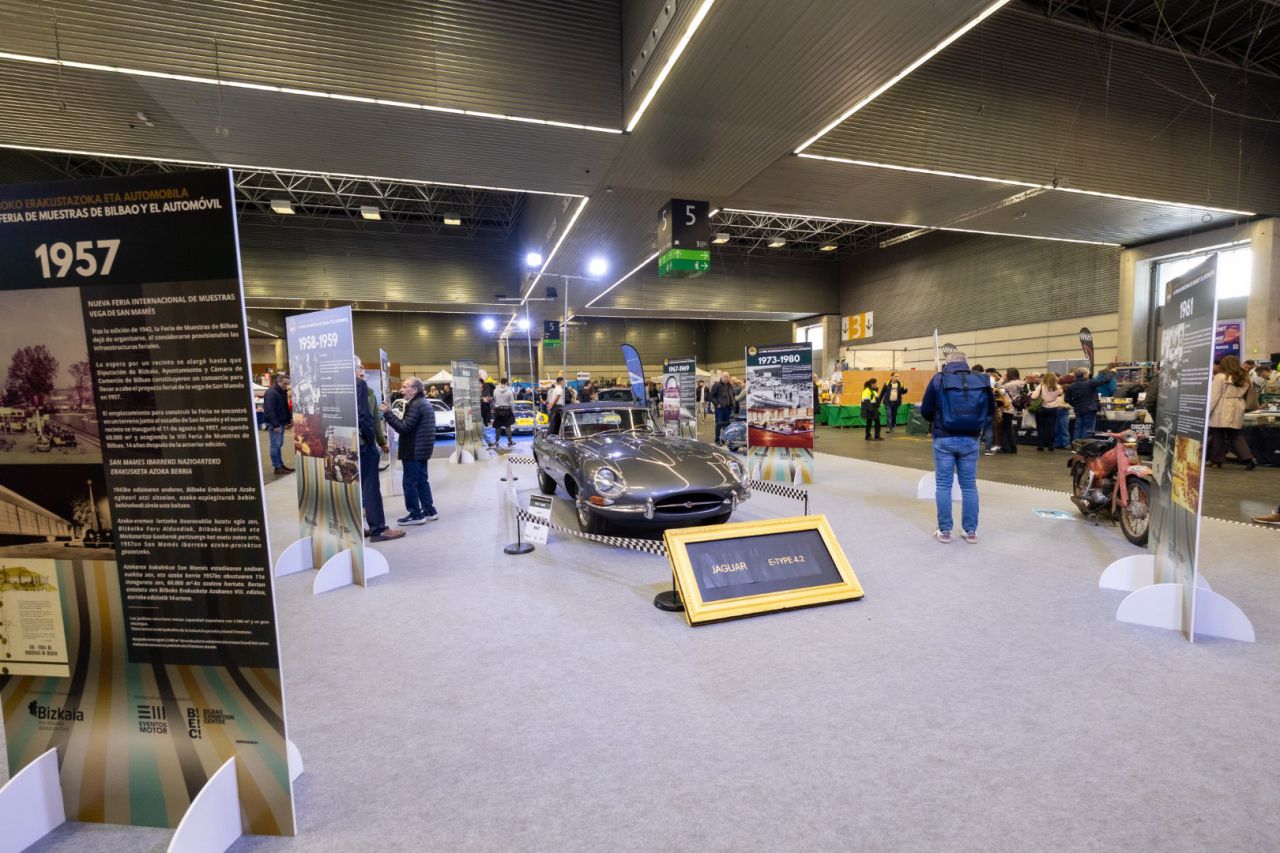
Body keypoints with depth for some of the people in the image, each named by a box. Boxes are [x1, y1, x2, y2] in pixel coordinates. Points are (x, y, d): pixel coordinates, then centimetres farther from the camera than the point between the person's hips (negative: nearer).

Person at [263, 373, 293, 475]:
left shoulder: (282, 392, 15)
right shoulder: (271, 393, -15)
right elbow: (269, 411, -21)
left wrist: (289, 419, 11)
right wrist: (275, 425, -24)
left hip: (281, 423, 9)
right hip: (274, 424, -9)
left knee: (279, 445, 14)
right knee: (275, 445, -6)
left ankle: (281, 464, 20)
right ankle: (277, 468, -4)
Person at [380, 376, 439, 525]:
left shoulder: (416, 405, -17)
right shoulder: (424, 403, 15)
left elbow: (404, 427, -22)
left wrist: (387, 413, -20)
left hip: (413, 451, -10)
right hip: (421, 450, 10)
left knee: (410, 483, -2)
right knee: (421, 481, 15)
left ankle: (416, 514, 3)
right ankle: (429, 511, 19)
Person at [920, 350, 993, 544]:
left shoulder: (938, 380, -6)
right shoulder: (981, 381, 1)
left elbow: (925, 411, -4)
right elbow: (990, 412, 8)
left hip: (944, 439, -2)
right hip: (970, 440, 2)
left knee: (943, 486, 6)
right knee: (969, 486, 12)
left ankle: (944, 531, 10)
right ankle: (971, 531, 18)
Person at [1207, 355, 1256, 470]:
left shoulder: (1220, 377, -7)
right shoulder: (1244, 379, 13)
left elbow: (1213, 396, -9)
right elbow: (1244, 396, 14)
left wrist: (1206, 411, -8)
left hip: (1221, 412, -6)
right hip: (1237, 411, 6)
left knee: (1218, 435, 1)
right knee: (1237, 435, 11)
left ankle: (1216, 460, 6)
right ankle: (1248, 458, 1)